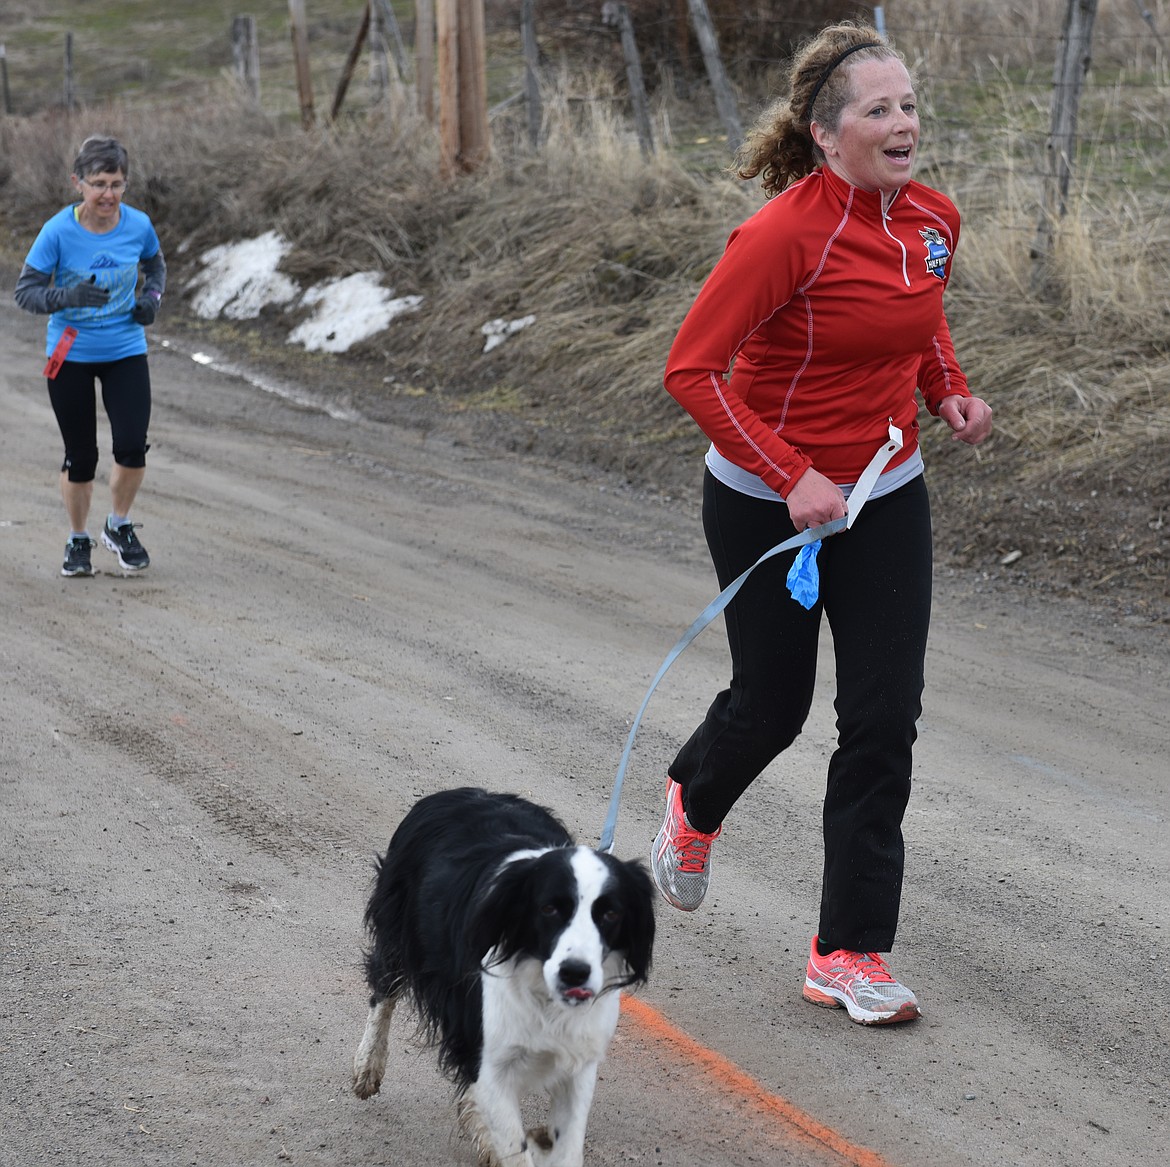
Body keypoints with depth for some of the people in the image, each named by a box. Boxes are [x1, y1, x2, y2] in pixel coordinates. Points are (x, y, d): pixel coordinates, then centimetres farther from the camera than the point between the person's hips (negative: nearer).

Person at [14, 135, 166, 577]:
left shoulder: (138, 225, -8)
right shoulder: (58, 231, -16)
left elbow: (155, 264, 15)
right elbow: (26, 291, -13)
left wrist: (152, 297, -5)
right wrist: (70, 297, -30)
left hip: (125, 351, 2)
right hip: (71, 355, -2)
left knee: (132, 448, -10)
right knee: (80, 456, 5)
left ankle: (119, 526, 17)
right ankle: (78, 540, 27)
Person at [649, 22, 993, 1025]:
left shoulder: (935, 220, -2)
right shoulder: (787, 233, -23)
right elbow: (693, 369, -22)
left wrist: (951, 390, 1)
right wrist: (792, 479, -25)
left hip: (888, 499, 5)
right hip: (766, 505, -5)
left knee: (884, 721, -1)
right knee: (772, 706, 12)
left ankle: (850, 954, 9)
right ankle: (694, 802, 50)